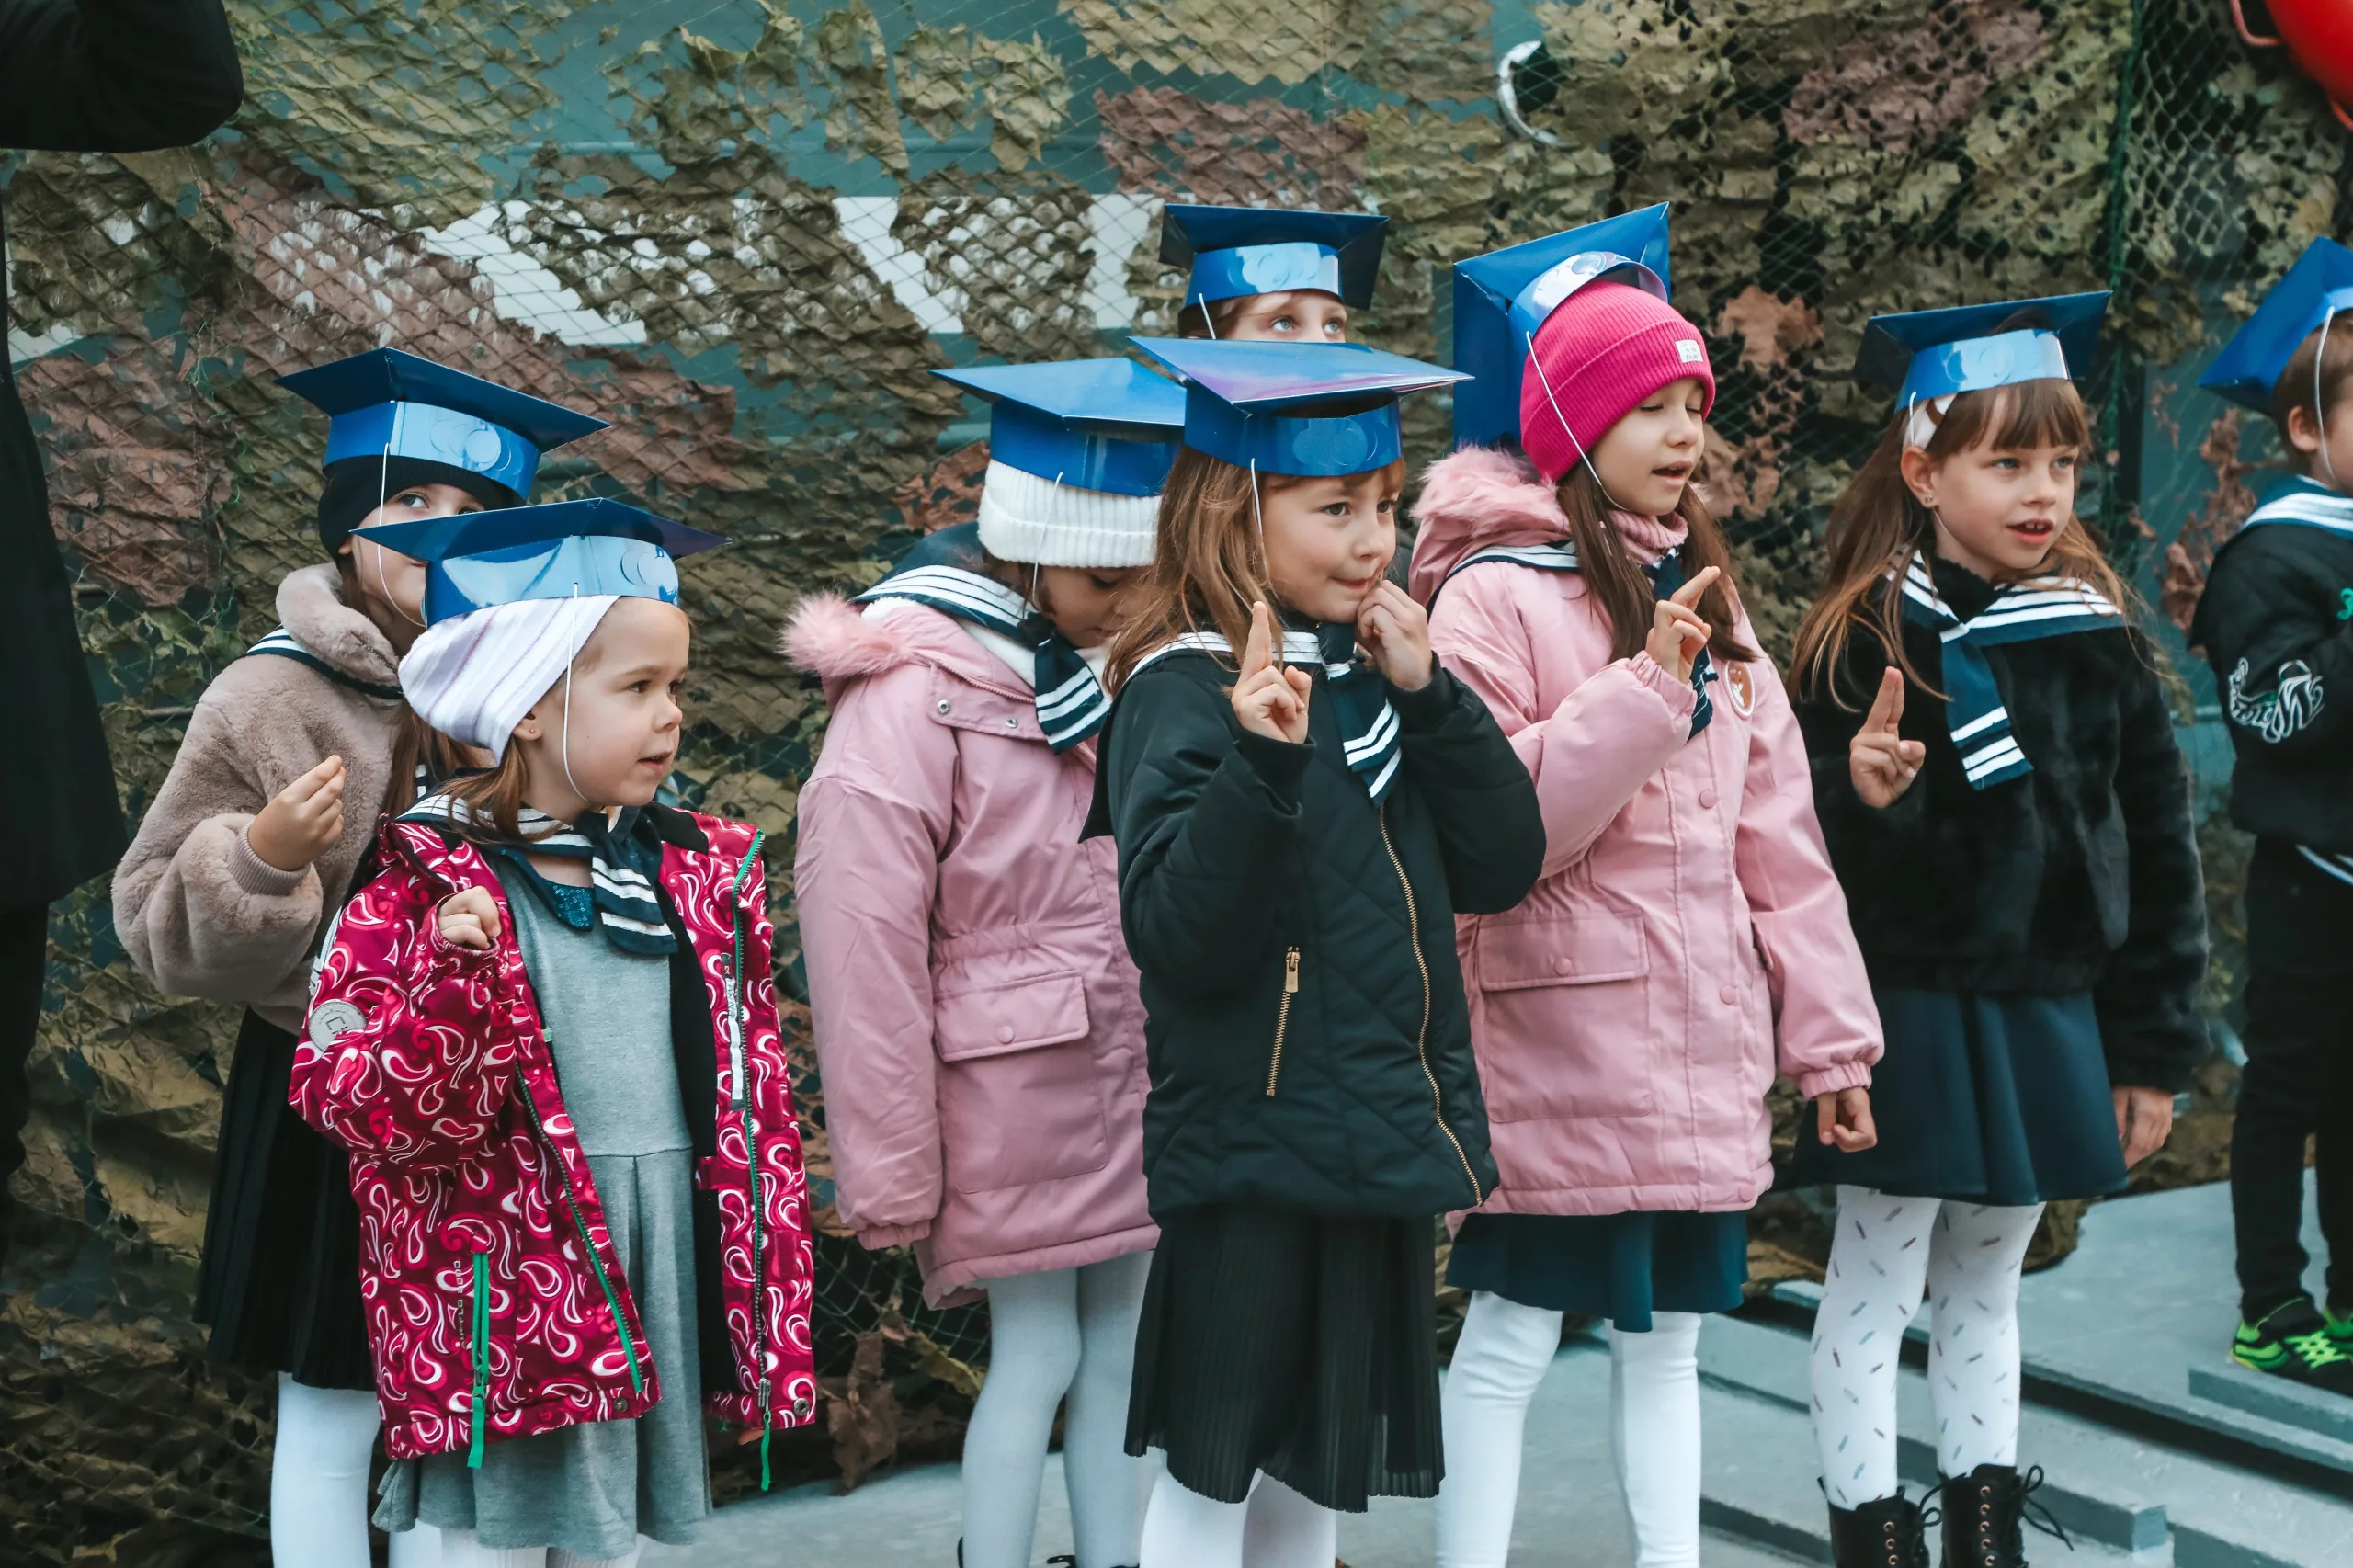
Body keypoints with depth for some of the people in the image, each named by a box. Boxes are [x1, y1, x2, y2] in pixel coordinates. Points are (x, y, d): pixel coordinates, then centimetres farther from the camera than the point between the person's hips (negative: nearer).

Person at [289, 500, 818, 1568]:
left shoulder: (705, 876, 7)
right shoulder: (430, 886, -9)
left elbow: (751, 1089, 12)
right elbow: (346, 1097, -14)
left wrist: (768, 1278, 10)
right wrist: (452, 987, -31)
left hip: (665, 1266, 5)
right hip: (510, 1278, -5)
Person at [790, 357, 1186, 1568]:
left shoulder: (1119, 665, 5)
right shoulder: (912, 695, -15)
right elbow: (865, 950, -15)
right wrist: (891, 1174, -13)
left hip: (1133, 1077, 6)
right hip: (1008, 1092, -6)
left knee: (1123, 1353, 12)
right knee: (1037, 1357, 2)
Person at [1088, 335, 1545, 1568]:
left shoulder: (1374, 673, 7)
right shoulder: (1183, 694, -15)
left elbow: (1503, 867, 3)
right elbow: (1182, 936, -24)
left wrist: (1429, 699, -8)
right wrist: (1263, 760, -36)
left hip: (1383, 1142, 7)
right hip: (1253, 1148, -7)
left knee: (1320, 1462, 19)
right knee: (1215, 1463, 6)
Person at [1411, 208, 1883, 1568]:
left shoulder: (1703, 593, 13)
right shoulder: (1498, 591, -8)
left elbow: (1777, 835, 12)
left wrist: (1831, 1035, 12)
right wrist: (1643, 692, -22)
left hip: (1704, 1046, 6)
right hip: (1559, 1036, -6)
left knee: (1668, 1335, 14)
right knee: (1514, 1337, 3)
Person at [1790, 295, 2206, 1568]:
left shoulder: (2098, 641, 3)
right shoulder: (1866, 641, -10)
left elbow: (2158, 851, 7)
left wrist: (2154, 1046, 7)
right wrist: (1859, 795, -34)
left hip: (2047, 1020, 5)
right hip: (1908, 1018, -4)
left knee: (1985, 1289, 17)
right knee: (1873, 1292, 2)